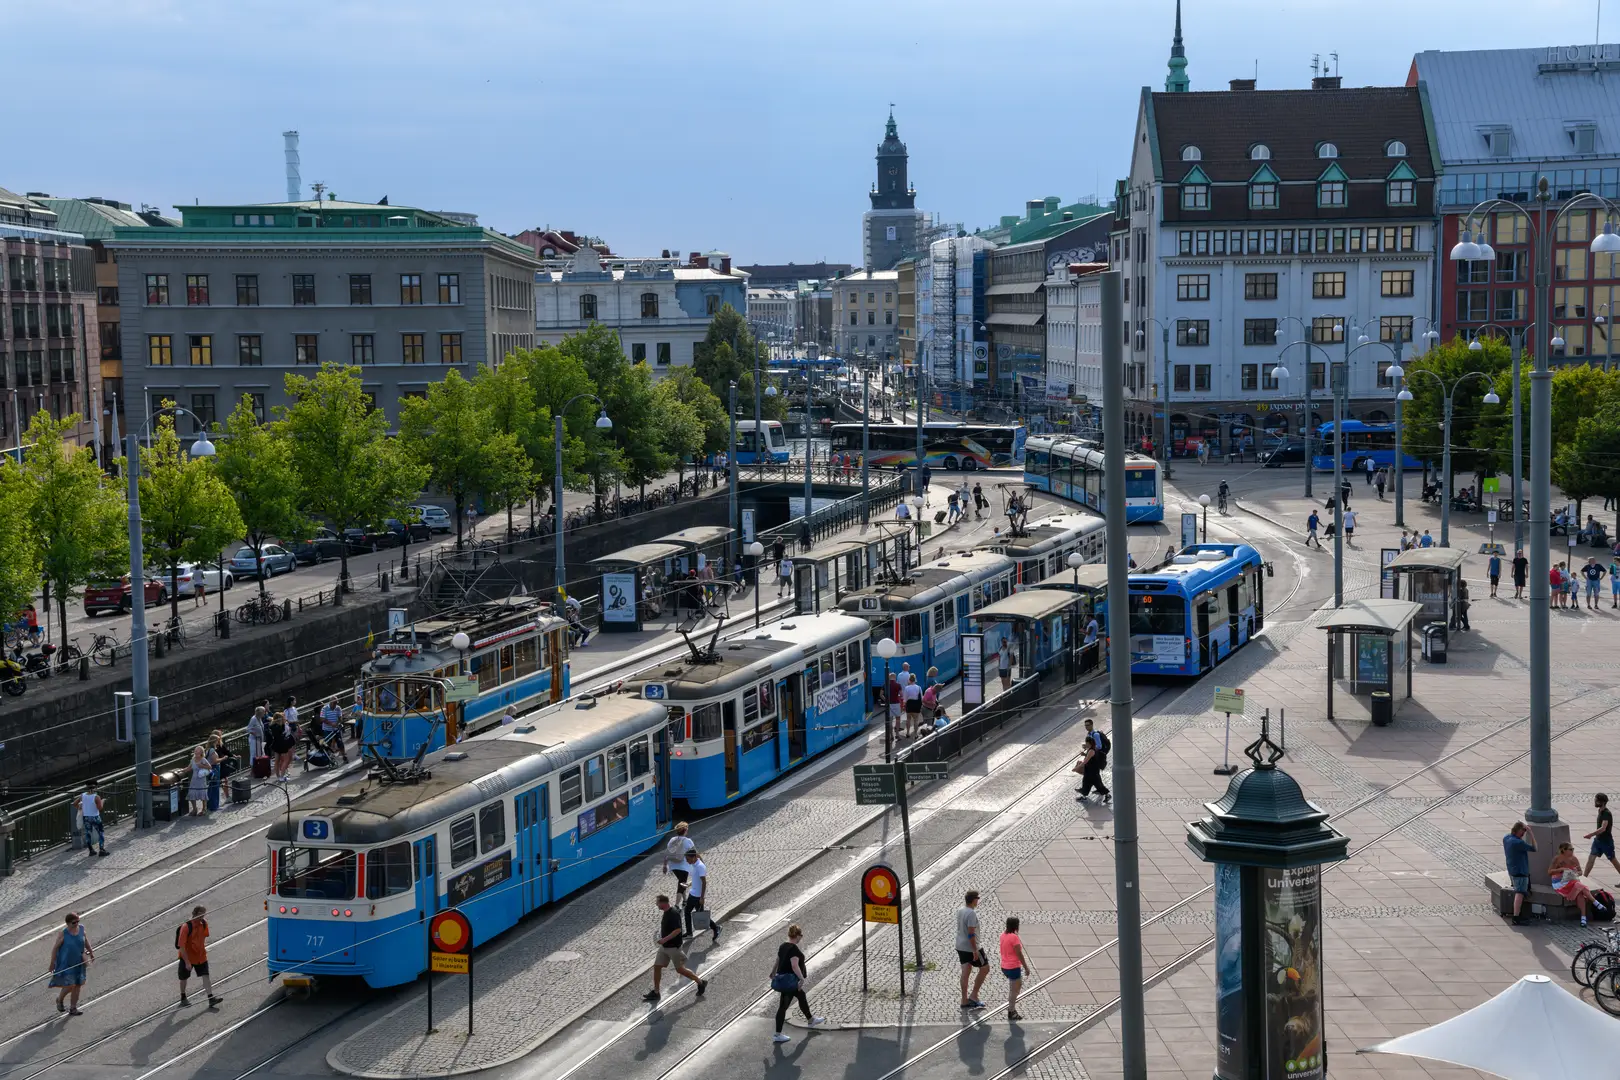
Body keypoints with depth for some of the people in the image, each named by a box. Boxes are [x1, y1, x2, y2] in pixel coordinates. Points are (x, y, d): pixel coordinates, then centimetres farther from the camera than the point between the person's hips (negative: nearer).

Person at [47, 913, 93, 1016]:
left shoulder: (81, 928, -9)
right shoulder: (63, 933, -22)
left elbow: (85, 938, 10)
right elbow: (55, 947, -15)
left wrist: (91, 952, 18)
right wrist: (52, 964, -11)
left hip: (78, 962, 5)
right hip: (66, 963, -5)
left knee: (78, 985, 10)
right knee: (70, 985, -9)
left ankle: (73, 1009, 25)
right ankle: (60, 999, 23)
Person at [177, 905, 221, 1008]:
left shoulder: (204, 923, -7)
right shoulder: (186, 927, -26)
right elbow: (181, 946, -25)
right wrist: (187, 962, -25)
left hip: (201, 955, 4)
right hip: (187, 956, -4)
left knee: (206, 976, -7)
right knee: (184, 978, 15)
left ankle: (211, 999, -11)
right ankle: (183, 998, 35)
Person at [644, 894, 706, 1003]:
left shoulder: (674, 914, -24)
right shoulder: (665, 913, 6)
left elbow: (677, 930, -29)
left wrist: (664, 939, -30)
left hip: (674, 947, -9)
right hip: (664, 946, 9)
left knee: (680, 969, 2)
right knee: (656, 967, 7)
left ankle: (701, 982, 18)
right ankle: (655, 992, 16)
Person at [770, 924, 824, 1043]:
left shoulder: (782, 946, 7)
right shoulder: (794, 949, -21)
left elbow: (778, 961, 21)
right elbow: (795, 966, -27)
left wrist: (774, 973, 35)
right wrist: (802, 979, -21)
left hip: (781, 978, 10)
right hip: (790, 980, -10)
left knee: (802, 997, 24)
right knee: (783, 1006, -3)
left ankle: (810, 1020, 44)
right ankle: (777, 1035, 0)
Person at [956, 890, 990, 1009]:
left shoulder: (959, 910, 5)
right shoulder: (972, 913, -22)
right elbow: (971, 933, -24)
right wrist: (975, 950, -20)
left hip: (960, 946, 8)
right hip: (971, 947, -8)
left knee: (965, 973, 11)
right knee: (985, 968, 9)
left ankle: (964, 1000, 12)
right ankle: (974, 996, 9)